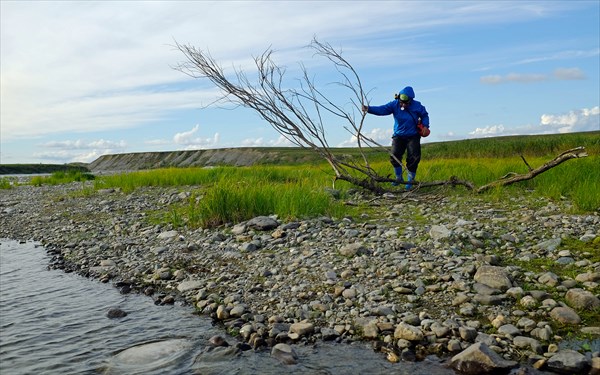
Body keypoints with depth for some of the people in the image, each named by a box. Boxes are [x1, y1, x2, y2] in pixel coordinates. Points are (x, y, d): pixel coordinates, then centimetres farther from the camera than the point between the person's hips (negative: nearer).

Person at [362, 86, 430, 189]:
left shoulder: (417, 106, -9)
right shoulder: (395, 104, -8)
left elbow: (425, 115, 7)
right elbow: (382, 109, -21)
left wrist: (425, 126, -9)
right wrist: (369, 109, -37)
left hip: (413, 136, -1)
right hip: (398, 135, 1)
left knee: (413, 159, -7)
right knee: (394, 156, -13)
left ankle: (410, 181, 9)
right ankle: (399, 177, 10)